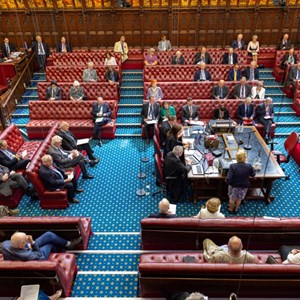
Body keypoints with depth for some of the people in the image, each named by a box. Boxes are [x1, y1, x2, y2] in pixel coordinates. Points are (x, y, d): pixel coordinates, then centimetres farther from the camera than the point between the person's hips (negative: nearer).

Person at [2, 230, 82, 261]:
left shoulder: (5, 243, -30)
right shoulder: (26, 256, -45)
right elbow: (39, 255, -22)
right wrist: (32, 242, -30)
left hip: (29, 250, 6)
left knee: (49, 235, 5)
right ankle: (68, 244, 35)